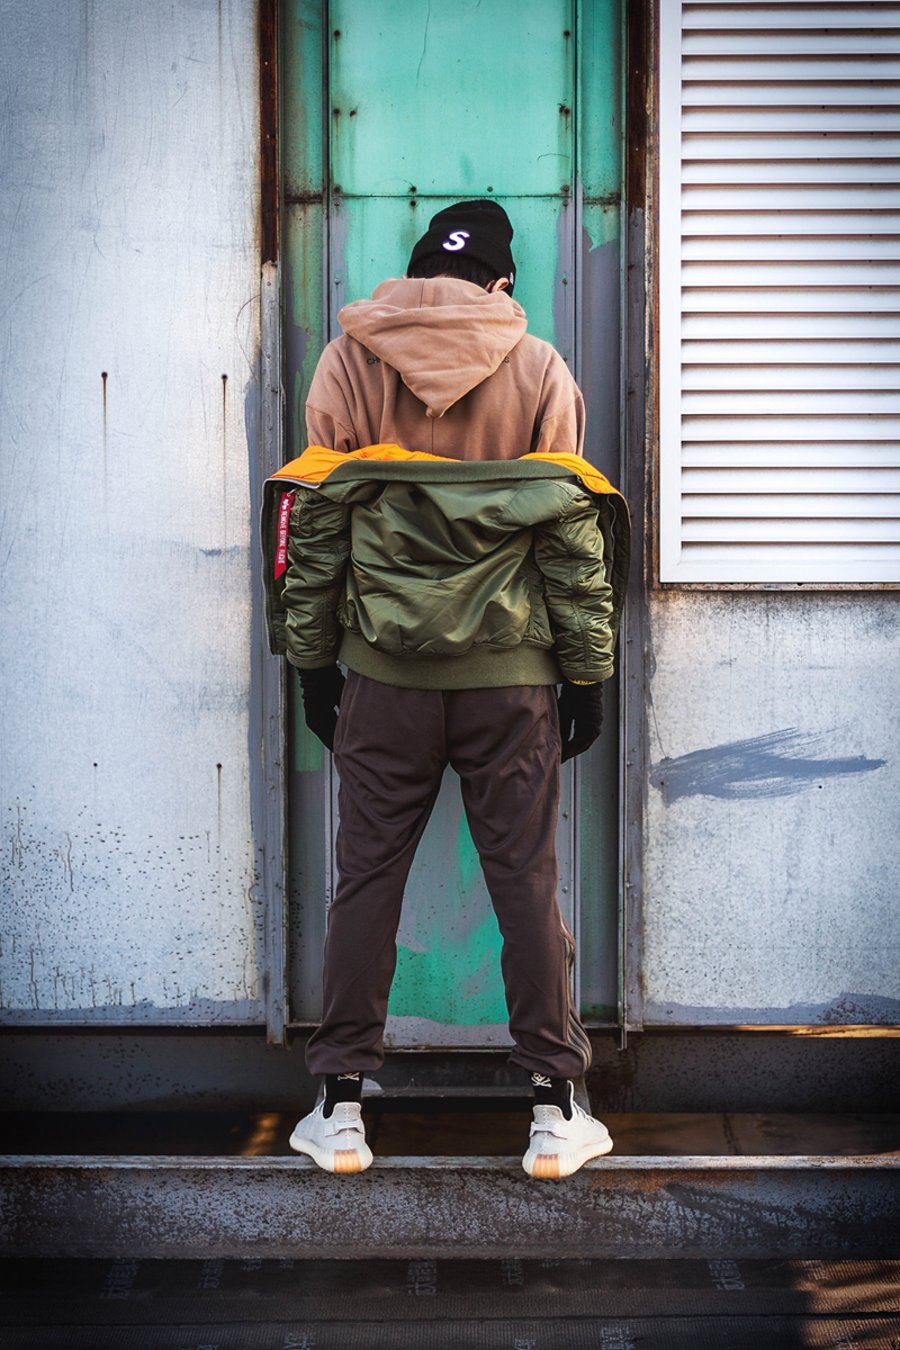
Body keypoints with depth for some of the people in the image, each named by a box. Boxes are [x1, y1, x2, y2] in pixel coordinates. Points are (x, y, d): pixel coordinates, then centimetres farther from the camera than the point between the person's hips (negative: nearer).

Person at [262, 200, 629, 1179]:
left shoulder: (349, 362, 3)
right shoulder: (540, 371, 2)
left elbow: (313, 520, 3)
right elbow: (574, 535, 1)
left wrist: (311, 660, 10)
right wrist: (587, 675, 7)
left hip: (385, 672, 1)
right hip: (514, 677, 0)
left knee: (366, 882, 7)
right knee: (526, 885, 5)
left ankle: (340, 1111, 14)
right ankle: (556, 1114, 12)